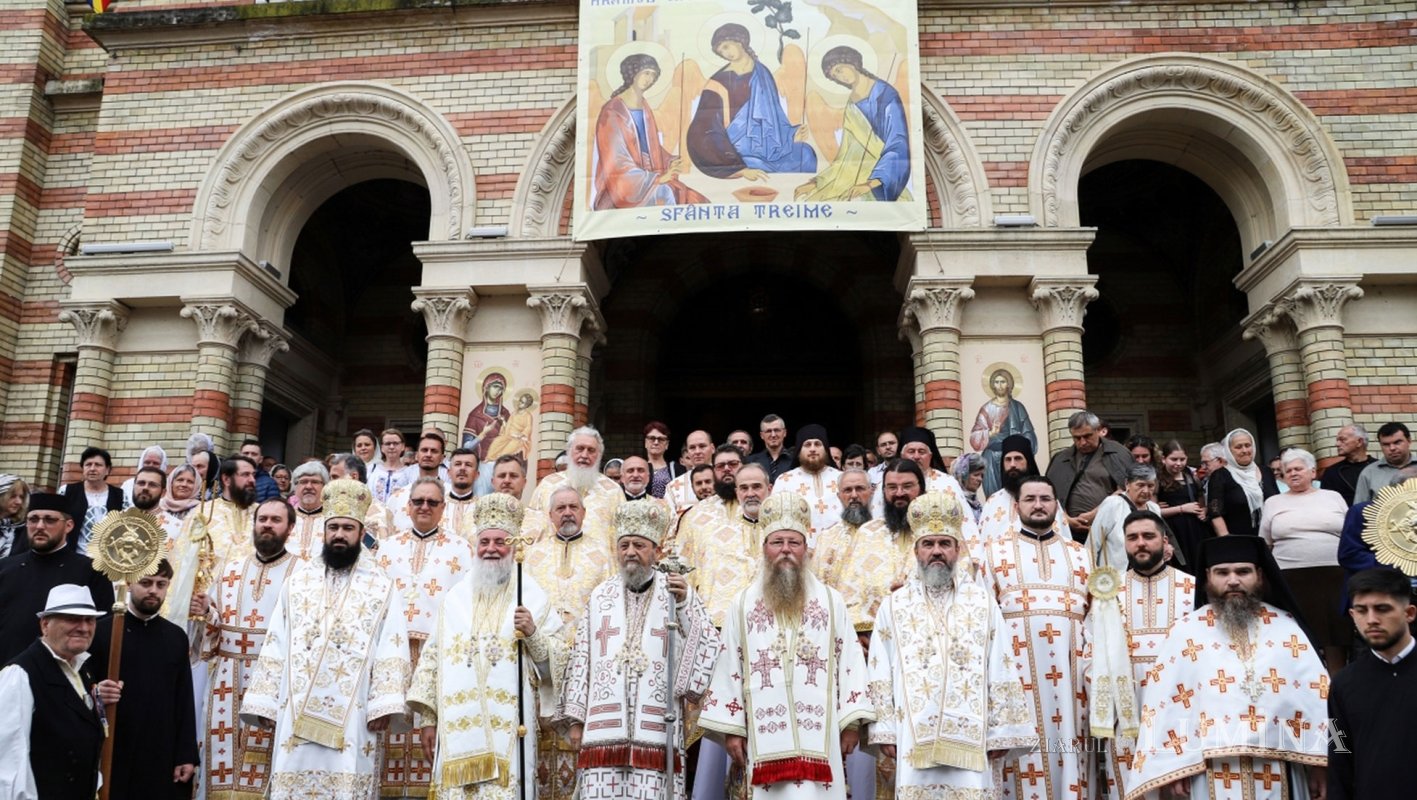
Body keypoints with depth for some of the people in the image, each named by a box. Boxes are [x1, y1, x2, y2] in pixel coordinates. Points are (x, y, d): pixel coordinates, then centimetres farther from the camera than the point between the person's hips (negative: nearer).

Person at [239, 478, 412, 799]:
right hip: (296, 714, 3)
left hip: (351, 717, -2)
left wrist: (383, 706, -11)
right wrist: (264, 703, 4)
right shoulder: (297, 582, 13)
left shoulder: (381, 586, 4)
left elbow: (392, 650, -2)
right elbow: (275, 646, 11)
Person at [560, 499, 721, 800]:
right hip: (604, 728, 2)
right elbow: (581, 658, 12)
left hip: (657, 728, -2)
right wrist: (576, 718, 8)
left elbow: (708, 646, -2)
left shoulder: (678, 592, 8)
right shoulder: (601, 596, 14)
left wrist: (683, 605, -14)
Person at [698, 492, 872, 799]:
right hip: (765, 736, 0)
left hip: (819, 735, 0)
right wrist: (730, 728, 3)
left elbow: (850, 660, 5)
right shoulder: (742, 604, 9)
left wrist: (851, 722, -1)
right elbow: (729, 668, 7)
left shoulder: (832, 601, 9)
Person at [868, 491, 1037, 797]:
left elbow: (1002, 673, 6)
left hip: (971, 738, 0)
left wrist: (1001, 732, 1)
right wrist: (884, 731, 0)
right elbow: (881, 675, 6)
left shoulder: (984, 603, 9)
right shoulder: (893, 606, 9)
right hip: (914, 739, 0)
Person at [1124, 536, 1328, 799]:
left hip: (1279, 773, 2)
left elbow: (1316, 693, 4)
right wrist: (1174, 768, -7)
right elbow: (1165, 701, -3)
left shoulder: (1286, 627, 6)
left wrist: (1318, 762, 0)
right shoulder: (1186, 632, 0)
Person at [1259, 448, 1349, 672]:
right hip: (1291, 579, -1)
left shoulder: (1333, 497, 12)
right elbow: (1264, 546, 12)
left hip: (1335, 576, 1)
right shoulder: (1273, 503, 10)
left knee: (1337, 634, 4)